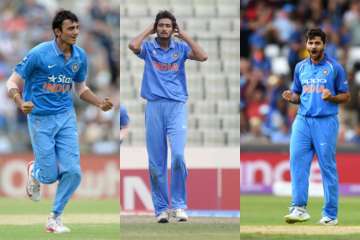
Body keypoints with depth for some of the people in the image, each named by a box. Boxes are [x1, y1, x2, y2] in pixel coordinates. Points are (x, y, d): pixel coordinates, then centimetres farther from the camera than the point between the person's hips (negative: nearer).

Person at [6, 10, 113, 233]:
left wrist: (100, 103, -2)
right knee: (50, 176, -3)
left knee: (73, 172, -6)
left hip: (66, 117, 4)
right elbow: (13, 83, -10)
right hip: (41, 120, -4)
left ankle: (55, 218, 14)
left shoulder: (80, 56, 0)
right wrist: (21, 104, -30)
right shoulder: (39, 54, -16)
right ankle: (34, 172, 36)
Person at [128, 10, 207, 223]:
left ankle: (179, 205, -7)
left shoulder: (181, 48, 10)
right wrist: (149, 30, 1)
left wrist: (184, 35, 1)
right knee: (156, 162, 2)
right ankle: (161, 208, 9)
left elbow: (203, 56, -7)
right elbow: (133, 46, -14)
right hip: (154, 107, 1)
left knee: (178, 155, -17)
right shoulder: (148, 47, 8)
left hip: (177, 106, -1)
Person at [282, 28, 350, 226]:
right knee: (297, 162, -10)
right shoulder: (300, 67, 13)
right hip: (302, 120, 4)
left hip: (326, 121, -4)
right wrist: (291, 97, -2)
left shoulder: (335, 67, -1)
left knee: (328, 167, -1)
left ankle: (330, 214, 3)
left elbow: (346, 96, 2)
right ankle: (299, 208, -11)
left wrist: (331, 97, -18)